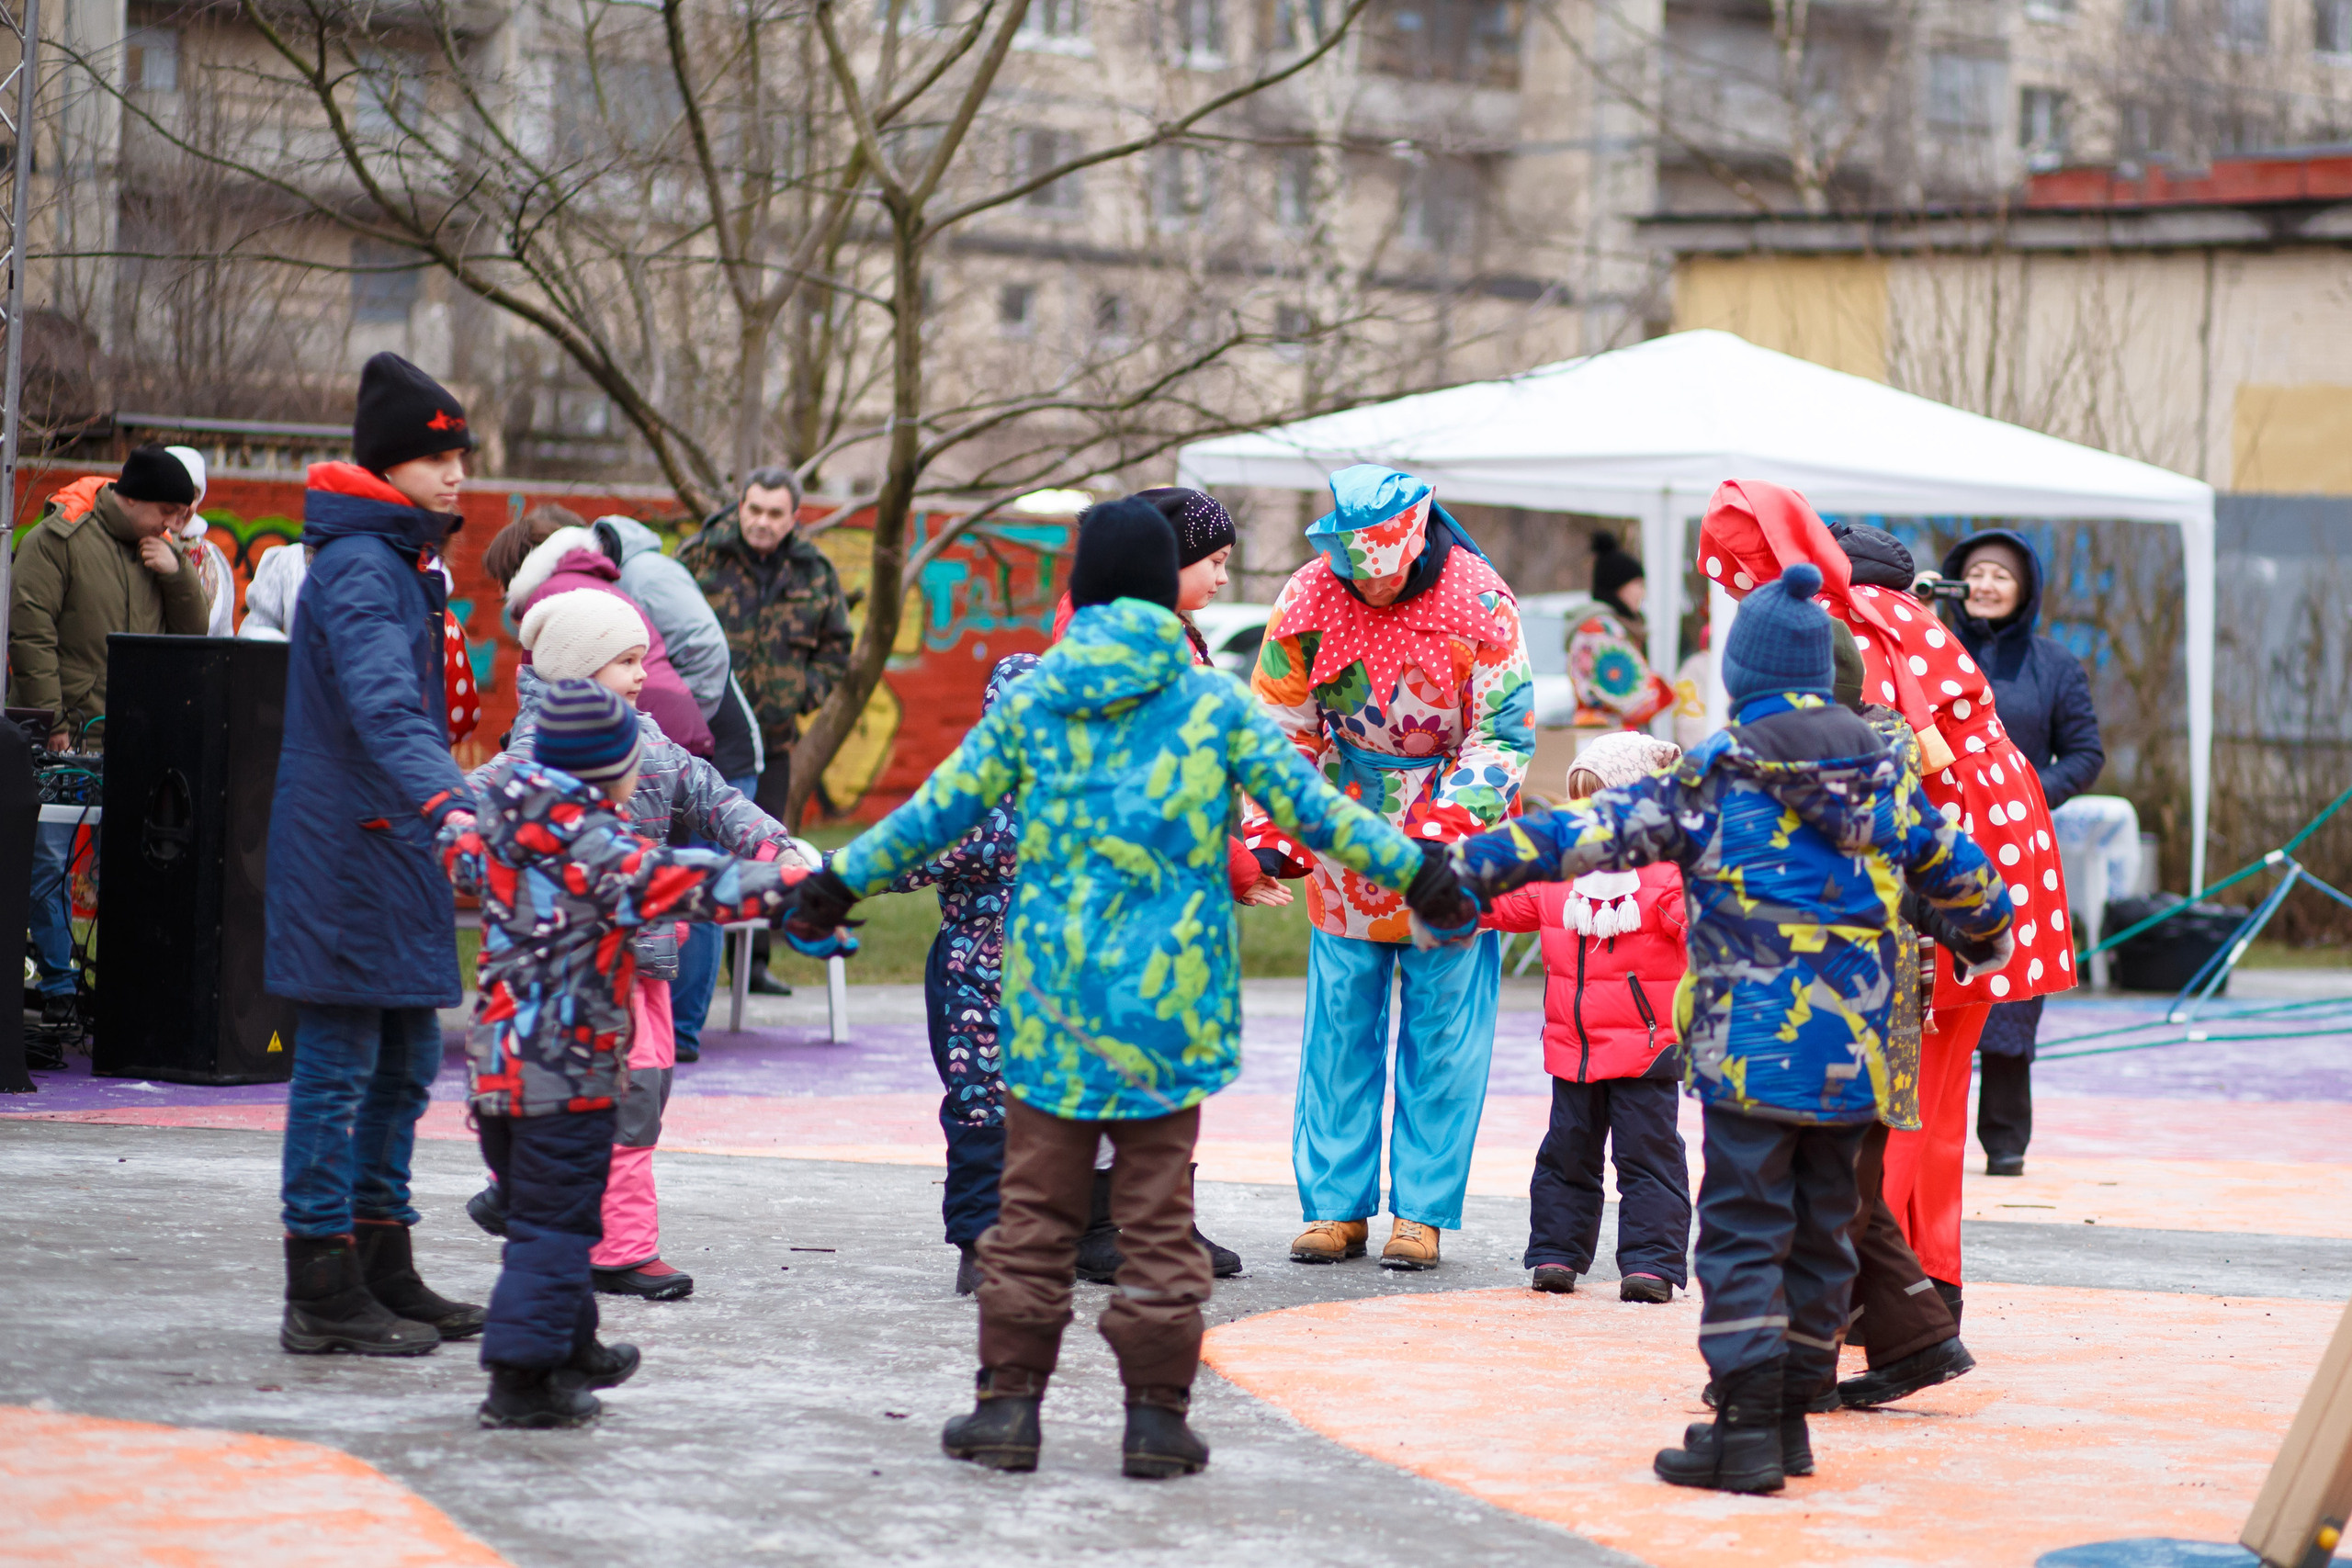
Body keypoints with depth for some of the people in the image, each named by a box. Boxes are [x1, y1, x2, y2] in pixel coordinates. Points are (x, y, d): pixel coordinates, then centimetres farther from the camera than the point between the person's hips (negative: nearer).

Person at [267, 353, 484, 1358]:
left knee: (406, 1062, 13)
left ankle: (381, 1269, 22)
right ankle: (322, 1292, -2)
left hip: (395, 850, 10)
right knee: (338, 1066, -6)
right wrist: (441, 794, -45)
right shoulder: (357, 567, -16)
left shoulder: (406, 561, 17)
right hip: (345, 850, -10)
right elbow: (381, 700, -32)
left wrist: (440, 800, 35)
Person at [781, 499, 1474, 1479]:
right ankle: (1156, 1415, 6)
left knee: (1034, 1205, 9)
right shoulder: (1212, 704, -1)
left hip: (1052, 990, 1)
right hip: (1167, 994, -1)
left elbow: (939, 810, 5)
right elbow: (1309, 810, 1)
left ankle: (1009, 1403, 8)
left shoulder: (1030, 700, 2)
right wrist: (1421, 876, 12)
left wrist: (839, 883, 16)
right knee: (1156, 1213, 5)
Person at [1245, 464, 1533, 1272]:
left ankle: (1422, 1208, 6)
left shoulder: (1481, 603, -15)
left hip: (1452, 848, -2)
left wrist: (1445, 829, -23)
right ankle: (1336, 1203, 11)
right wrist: (1272, 832, -12)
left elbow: (1503, 733, -12)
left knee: (1442, 1026, 0)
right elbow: (1280, 730, 0)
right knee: (1341, 1023, 5)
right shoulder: (1307, 600, -8)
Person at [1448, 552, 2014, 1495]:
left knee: (1742, 1230, -3)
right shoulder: (1879, 766, 9)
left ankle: (1747, 1430, -7)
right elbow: (1951, 866, 22)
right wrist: (1988, 934, 42)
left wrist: (1476, 864, -6)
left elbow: (1595, 832, -10)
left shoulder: (1716, 771, -5)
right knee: (1821, 1230, 13)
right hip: (1853, 1051, 5)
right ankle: (1792, 1416, 19)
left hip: (1752, 1047, -5)